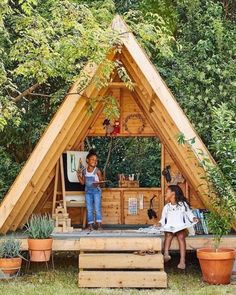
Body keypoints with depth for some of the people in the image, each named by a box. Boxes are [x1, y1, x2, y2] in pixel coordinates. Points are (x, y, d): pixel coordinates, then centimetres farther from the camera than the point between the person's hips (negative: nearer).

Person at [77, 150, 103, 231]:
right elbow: (83, 182, 8)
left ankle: (99, 225, -3)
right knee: (89, 209, 5)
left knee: (97, 208, -5)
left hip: (96, 191, -3)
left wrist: (98, 183, -23)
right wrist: (79, 176, -6)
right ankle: (90, 225, 8)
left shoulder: (97, 171, -7)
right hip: (88, 191, 3)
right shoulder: (84, 171, 3)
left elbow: (101, 180, -3)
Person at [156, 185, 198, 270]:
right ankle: (166, 254, -52)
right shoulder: (166, 207, 21)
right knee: (168, 234, -33)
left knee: (181, 236, -34)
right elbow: (163, 219, 18)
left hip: (181, 227, -2)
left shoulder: (183, 204, 13)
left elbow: (189, 214, 12)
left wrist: (193, 219, -9)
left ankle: (182, 260, -44)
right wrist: (160, 223, -4)